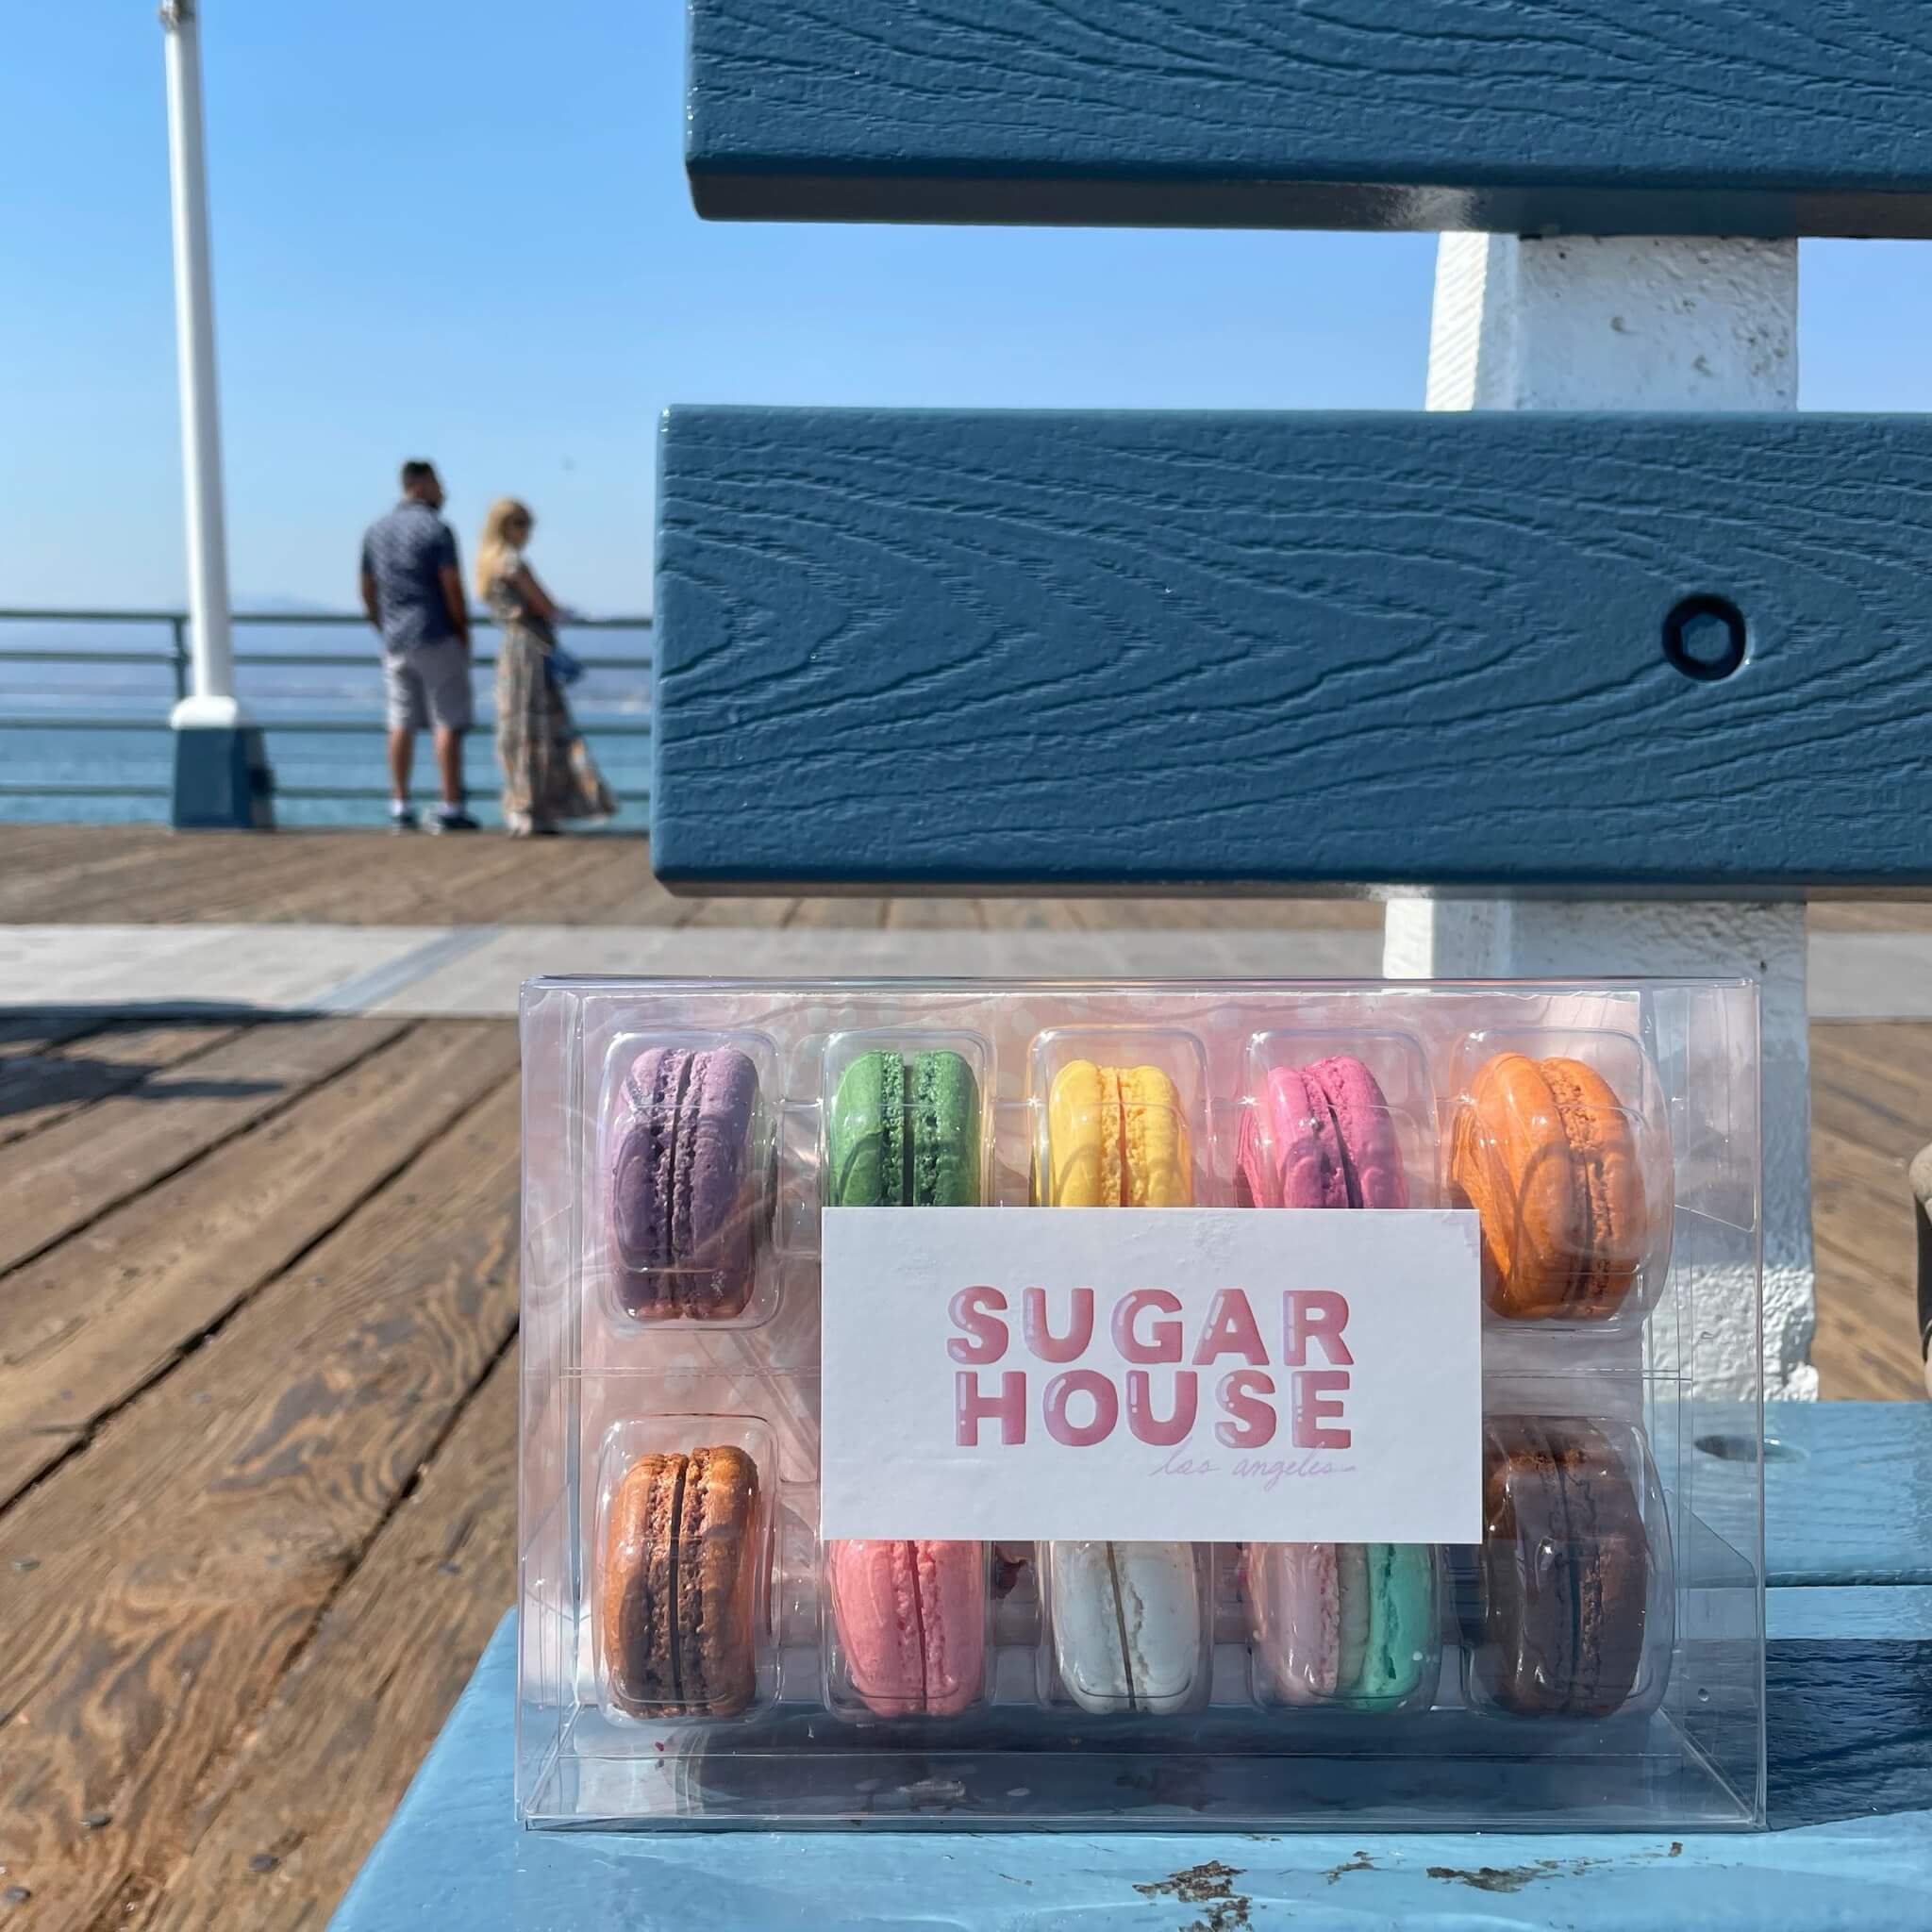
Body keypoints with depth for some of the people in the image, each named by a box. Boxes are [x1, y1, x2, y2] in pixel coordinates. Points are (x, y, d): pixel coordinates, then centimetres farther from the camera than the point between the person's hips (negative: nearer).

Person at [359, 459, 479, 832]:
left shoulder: (377, 531, 11)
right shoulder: (436, 529, -9)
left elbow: (367, 592, 15)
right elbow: (452, 588, -13)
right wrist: (464, 633, -3)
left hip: (396, 642, 6)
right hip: (437, 637, -6)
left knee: (402, 724, 9)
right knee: (448, 723, -3)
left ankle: (400, 808, 9)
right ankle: (450, 808, -6)